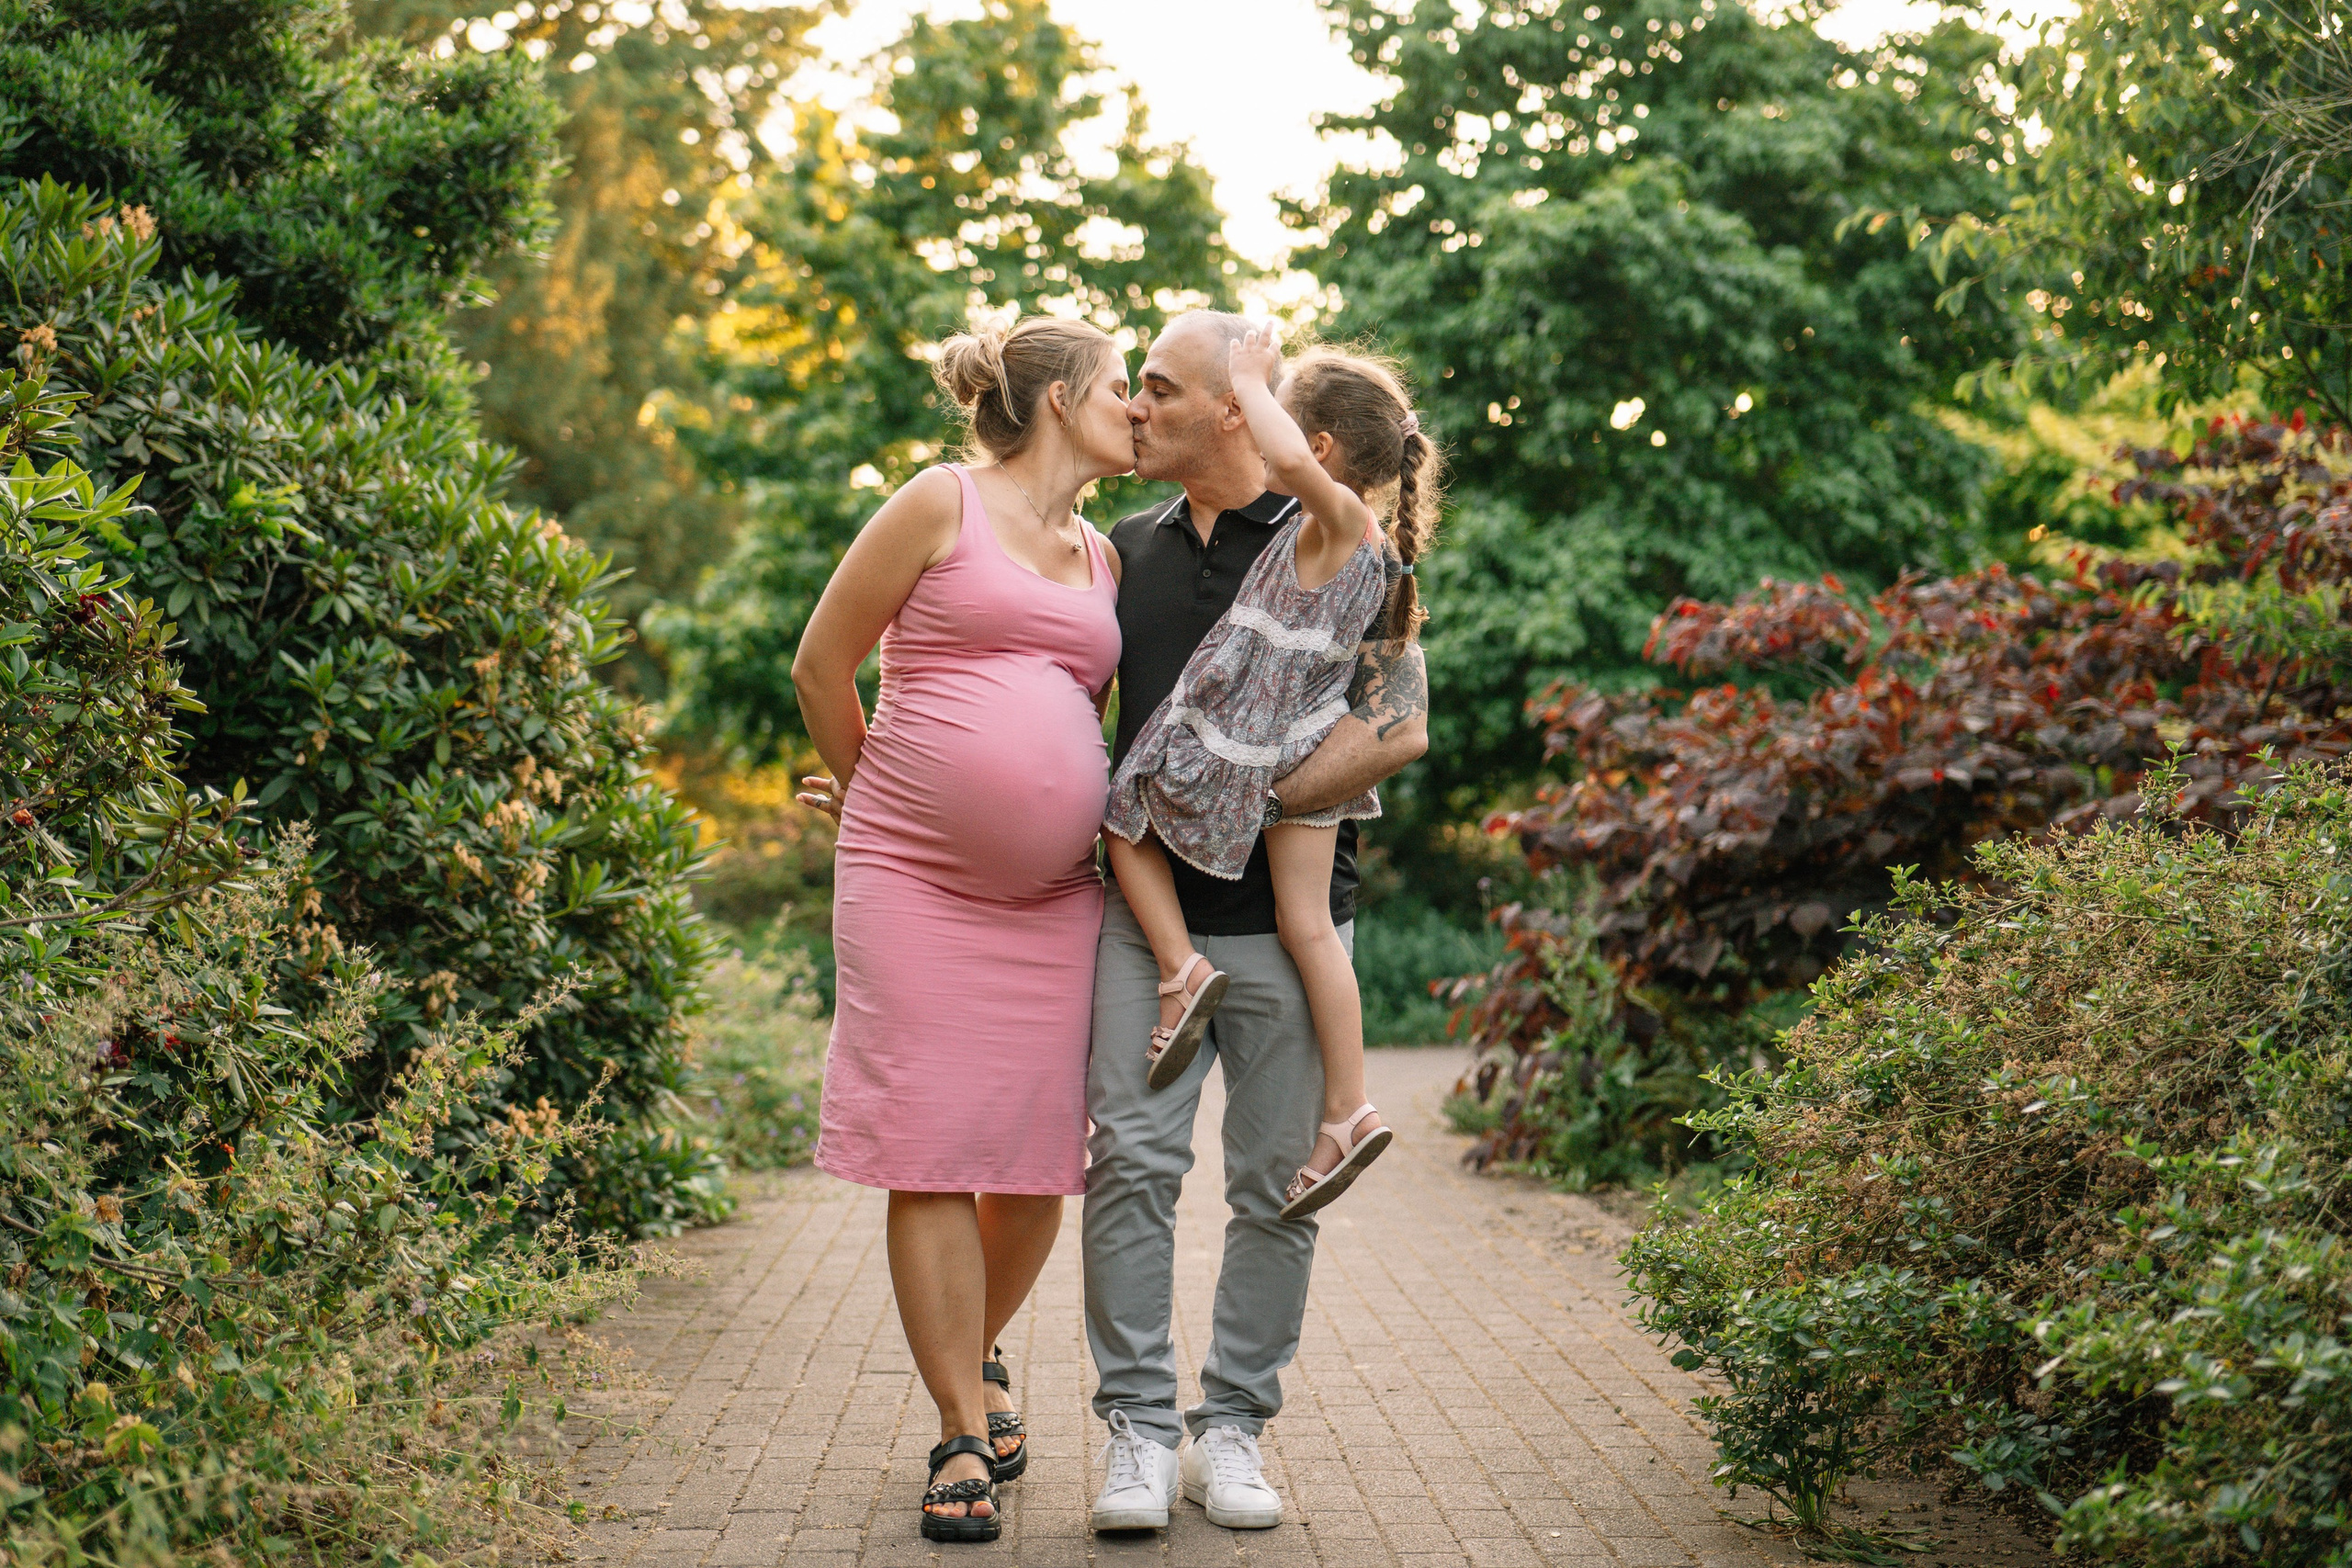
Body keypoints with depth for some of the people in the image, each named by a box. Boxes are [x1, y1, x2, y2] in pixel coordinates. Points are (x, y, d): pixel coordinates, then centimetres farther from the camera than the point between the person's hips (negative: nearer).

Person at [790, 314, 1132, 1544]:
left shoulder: (1103, 561, 17)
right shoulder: (942, 504, 0)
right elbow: (821, 667, 4)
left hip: (1054, 893, 5)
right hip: (913, 886, -5)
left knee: (1041, 1159, 3)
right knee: (933, 1156, -5)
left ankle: (978, 1359, 30)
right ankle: (963, 1432, 3)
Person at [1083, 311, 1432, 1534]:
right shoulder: (1128, 551, 14)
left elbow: (1399, 726, -10)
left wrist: (1252, 800, -16)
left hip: (1285, 916, -3)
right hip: (1144, 904, 3)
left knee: (1276, 1182, 3)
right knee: (1131, 1161, -6)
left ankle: (1230, 1429, 14)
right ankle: (1138, 1426, 3)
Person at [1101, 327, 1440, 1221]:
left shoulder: (1333, 519, -18)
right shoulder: (1375, 541, 7)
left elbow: (1290, 460, -40)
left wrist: (1253, 382, -23)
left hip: (1233, 745, -8)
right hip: (1309, 750, 8)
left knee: (1124, 824, 15)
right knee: (1309, 926, 8)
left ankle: (1181, 967, -1)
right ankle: (1347, 1111, 6)